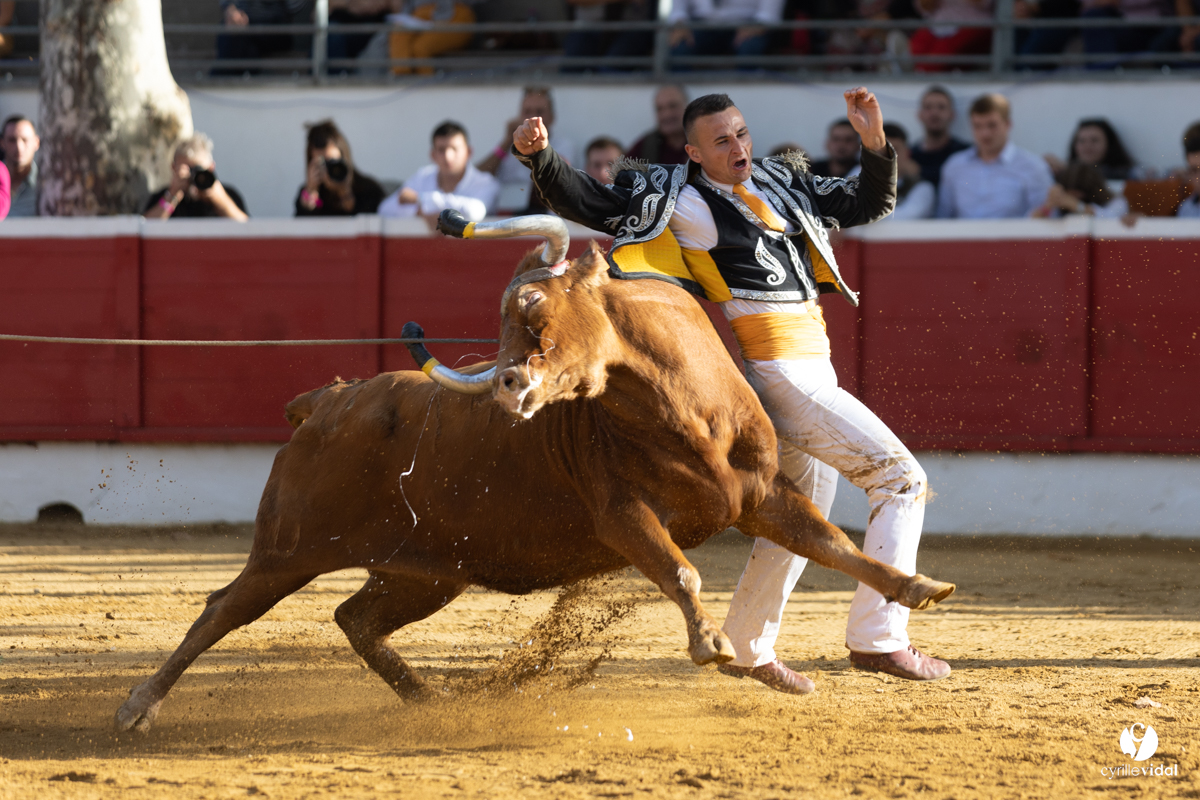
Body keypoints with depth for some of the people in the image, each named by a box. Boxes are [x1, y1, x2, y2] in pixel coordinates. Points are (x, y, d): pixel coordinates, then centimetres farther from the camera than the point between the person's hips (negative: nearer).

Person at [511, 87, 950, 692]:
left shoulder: (782, 183, 13)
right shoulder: (678, 200, -5)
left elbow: (869, 204, 17)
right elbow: (586, 202, -6)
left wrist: (874, 142, 0)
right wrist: (539, 157, -21)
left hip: (814, 368, 8)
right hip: (775, 372, -8)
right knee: (900, 478, -13)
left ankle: (746, 648, 33)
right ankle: (877, 638, -15)